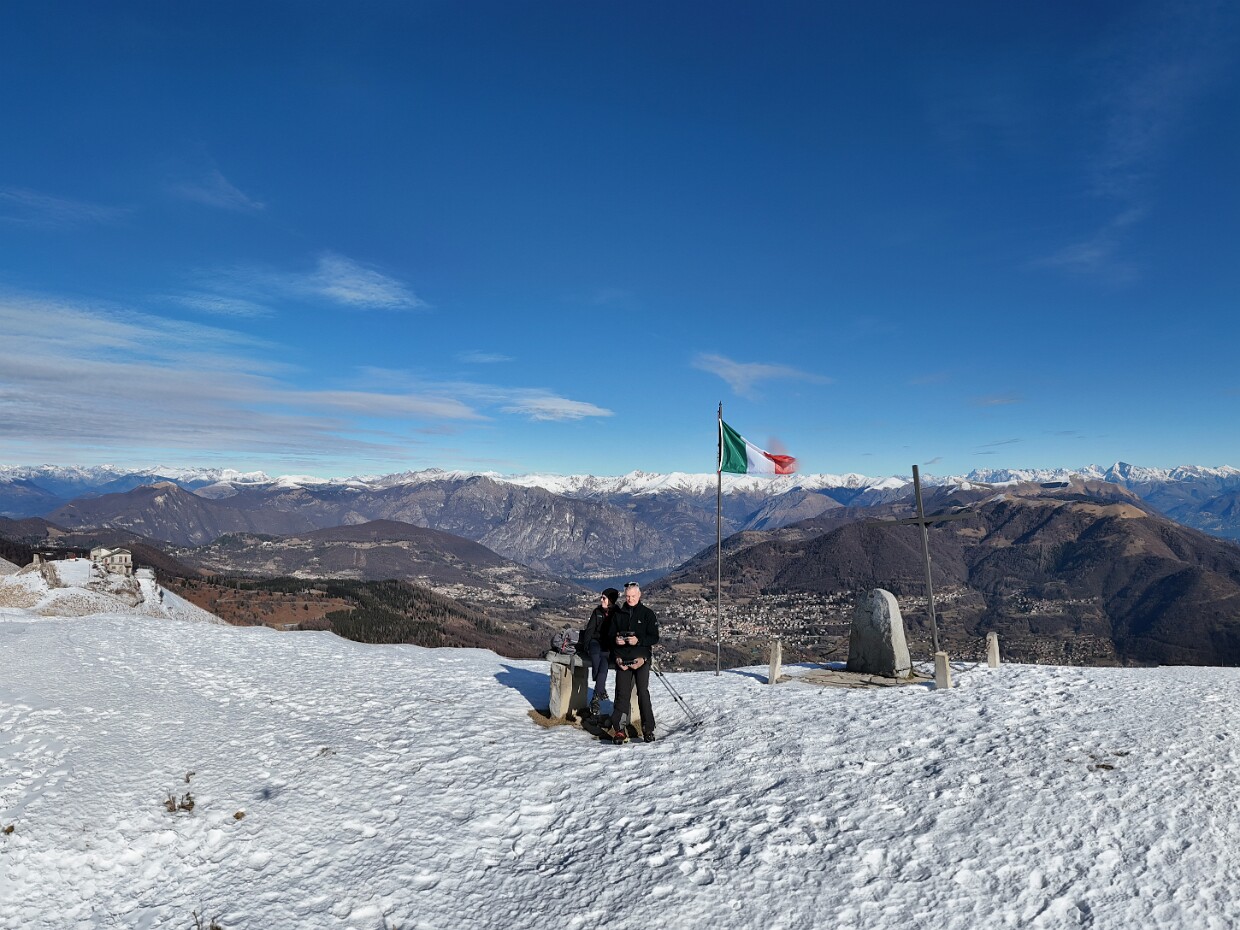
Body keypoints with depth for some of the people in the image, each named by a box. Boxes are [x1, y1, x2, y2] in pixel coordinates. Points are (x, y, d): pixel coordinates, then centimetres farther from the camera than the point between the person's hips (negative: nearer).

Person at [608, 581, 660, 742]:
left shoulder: (648, 614, 2)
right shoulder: (618, 614, 11)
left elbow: (655, 637, -2)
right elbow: (610, 635, 16)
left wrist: (638, 641, -17)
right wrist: (616, 640, -6)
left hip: (641, 658, -2)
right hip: (622, 659, 2)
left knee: (643, 693, -6)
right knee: (622, 694, -1)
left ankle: (648, 729, 2)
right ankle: (618, 728, 4)